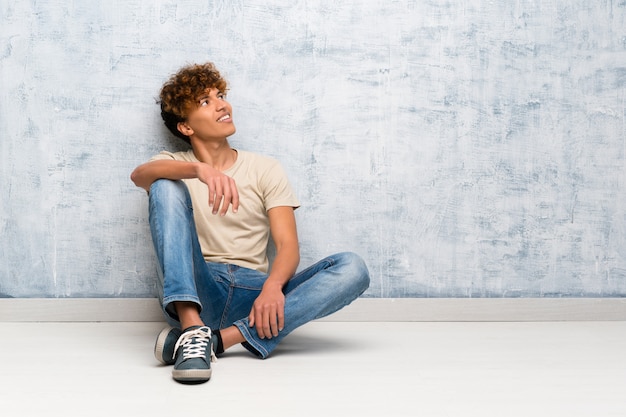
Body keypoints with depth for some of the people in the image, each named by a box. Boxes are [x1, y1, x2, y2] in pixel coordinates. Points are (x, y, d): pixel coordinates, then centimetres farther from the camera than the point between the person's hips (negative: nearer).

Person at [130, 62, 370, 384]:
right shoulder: (175, 167, 13)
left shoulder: (265, 169, 14)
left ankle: (219, 339, -35)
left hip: (252, 294, 2)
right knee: (165, 186, -19)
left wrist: (272, 286, -22)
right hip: (196, 291, -1)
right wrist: (200, 169, -34)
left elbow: (288, 245, 1)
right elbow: (139, 175, -13)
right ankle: (191, 325, -37)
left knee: (352, 268, -21)